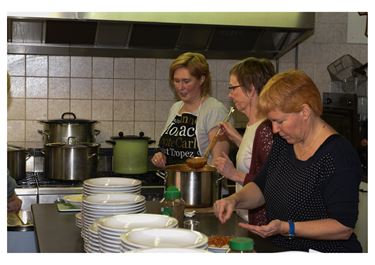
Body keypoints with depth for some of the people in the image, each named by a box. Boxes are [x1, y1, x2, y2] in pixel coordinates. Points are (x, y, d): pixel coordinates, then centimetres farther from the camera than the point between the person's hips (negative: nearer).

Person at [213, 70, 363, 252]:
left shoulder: (339, 156, -18)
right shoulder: (283, 141, 7)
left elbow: (344, 227, -18)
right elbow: (261, 188, 17)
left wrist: (287, 228, -25)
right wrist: (234, 200, -3)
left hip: (325, 252, -7)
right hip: (278, 248, 7)